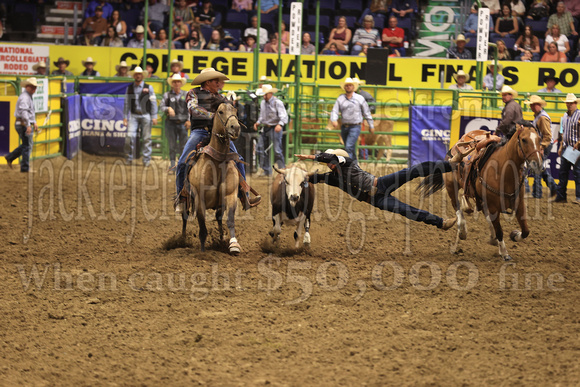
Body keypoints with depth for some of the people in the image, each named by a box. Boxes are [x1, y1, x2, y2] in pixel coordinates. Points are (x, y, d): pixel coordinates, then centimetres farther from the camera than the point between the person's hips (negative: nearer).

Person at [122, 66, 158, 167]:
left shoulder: (148, 88, 5)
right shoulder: (129, 88, 10)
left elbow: (153, 103, 3)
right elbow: (127, 103, 13)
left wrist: (154, 117, -2)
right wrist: (125, 117, 8)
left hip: (145, 115, -1)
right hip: (133, 115, 1)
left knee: (146, 138, -1)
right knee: (130, 136, -11)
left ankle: (146, 160, 6)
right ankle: (129, 158, 0)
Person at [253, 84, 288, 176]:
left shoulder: (277, 103, -11)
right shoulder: (263, 103, 11)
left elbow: (284, 116, -20)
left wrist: (280, 125, -39)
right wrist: (258, 123, 3)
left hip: (275, 129, -7)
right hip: (265, 129, 8)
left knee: (277, 151, -9)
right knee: (261, 149, 7)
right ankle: (267, 171, 16)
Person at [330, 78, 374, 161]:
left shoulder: (359, 98, 2)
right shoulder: (340, 98, 7)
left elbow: (366, 112, 9)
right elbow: (335, 111, 0)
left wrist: (371, 126, 13)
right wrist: (334, 120, -21)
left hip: (355, 127, -4)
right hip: (344, 127, 4)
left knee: (349, 147, -19)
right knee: (351, 149, 14)